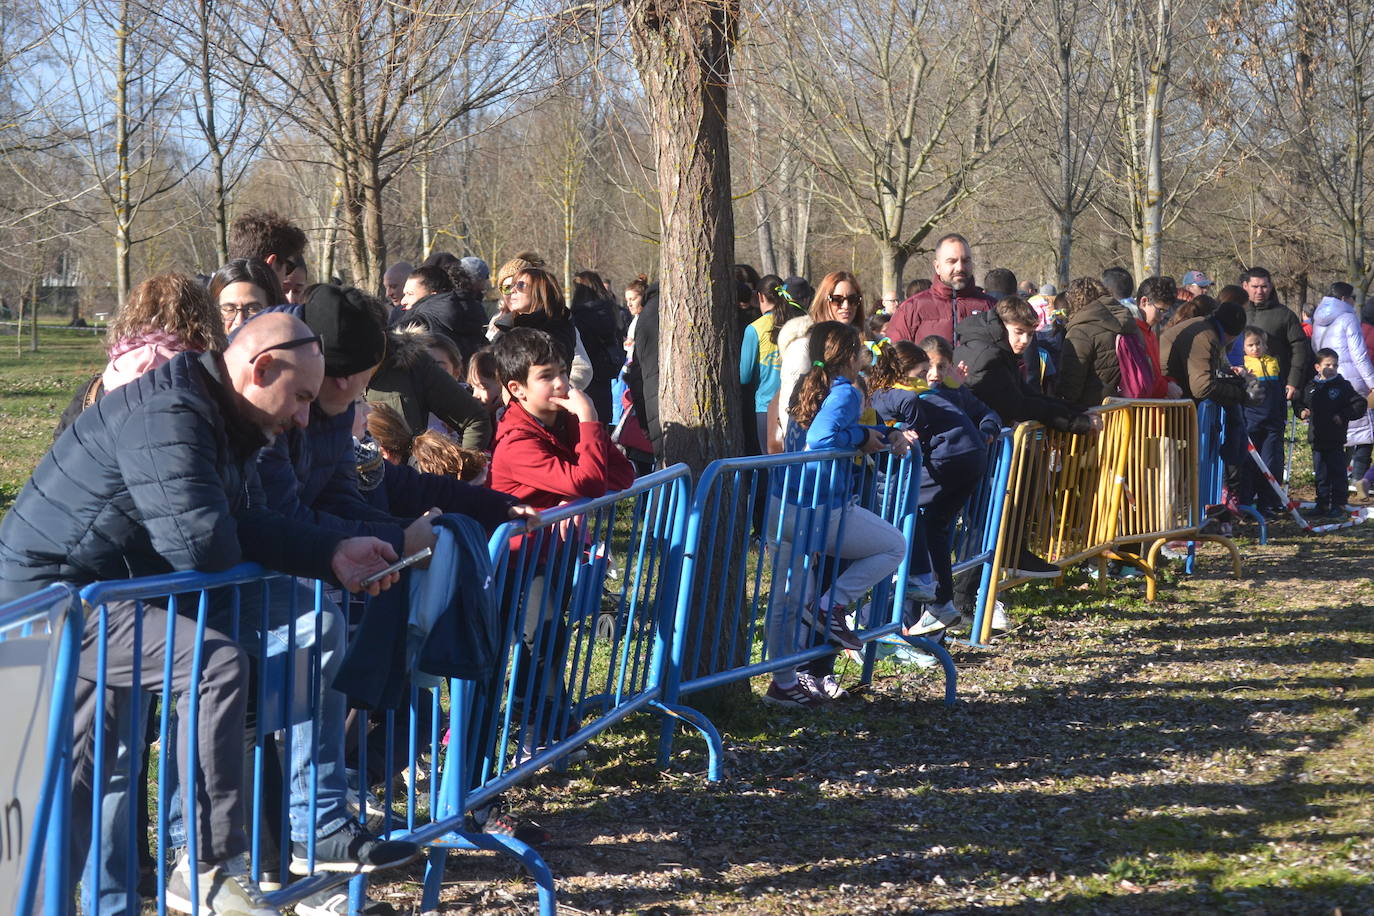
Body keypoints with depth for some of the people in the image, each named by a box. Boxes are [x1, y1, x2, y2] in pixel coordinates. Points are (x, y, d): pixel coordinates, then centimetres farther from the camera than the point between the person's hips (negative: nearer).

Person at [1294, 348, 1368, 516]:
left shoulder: (1343, 386, -3)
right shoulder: (1310, 387, 8)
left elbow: (1360, 406, -5)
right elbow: (1298, 402, 24)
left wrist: (1343, 416, -12)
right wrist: (1301, 411, 4)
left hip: (1335, 440, -4)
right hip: (1317, 438, 4)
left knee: (1338, 472, 0)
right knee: (1321, 474, 11)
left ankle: (1338, 505, 7)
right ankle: (1322, 504, 19)